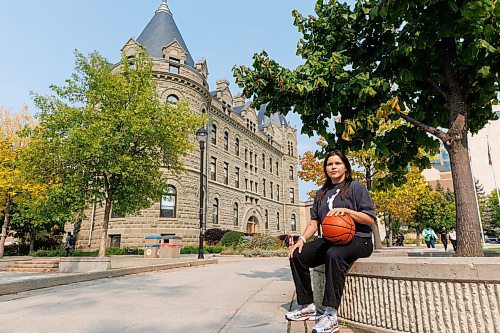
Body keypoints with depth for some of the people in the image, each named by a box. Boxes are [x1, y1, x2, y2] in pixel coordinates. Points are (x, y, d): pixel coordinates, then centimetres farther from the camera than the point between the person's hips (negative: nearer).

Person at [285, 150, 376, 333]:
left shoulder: (355, 187, 2)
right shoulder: (321, 193, 19)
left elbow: (370, 219, -5)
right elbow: (314, 221, 14)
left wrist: (346, 210, -20)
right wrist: (302, 239, -2)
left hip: (357, 238, -6)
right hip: (330, 240, 6)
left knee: (334, 254, -38)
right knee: (297, 255, -13)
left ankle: (331, 316, -35)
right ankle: (306, 306, -4)